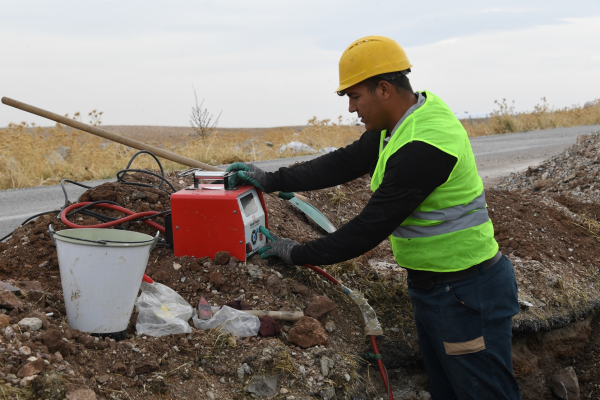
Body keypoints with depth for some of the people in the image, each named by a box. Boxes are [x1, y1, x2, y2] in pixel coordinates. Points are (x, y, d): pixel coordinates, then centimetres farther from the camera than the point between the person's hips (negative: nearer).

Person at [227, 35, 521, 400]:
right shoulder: (410, 117, 3)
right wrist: (271, 181, 5)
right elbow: (345, 163, 9)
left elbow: (371, 229, -25)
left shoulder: (423, 148, -28)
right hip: (433, 287, 10)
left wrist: (298, 254, -13)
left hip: (467, 296, -10)